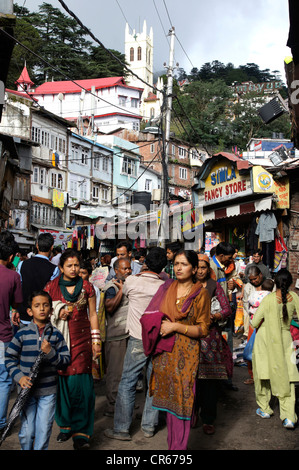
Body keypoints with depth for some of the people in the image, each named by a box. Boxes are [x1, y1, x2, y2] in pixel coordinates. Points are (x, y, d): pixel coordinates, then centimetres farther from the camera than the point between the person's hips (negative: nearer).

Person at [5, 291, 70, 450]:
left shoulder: (56, 335, -1)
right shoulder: (22, 334, -3)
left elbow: (66, 360, 0)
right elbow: (9, 357, 3)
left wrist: (50, 352, -17)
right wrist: (19, 376, -11)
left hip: (48, 391, 1)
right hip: (27, 389, 0)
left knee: (44, 430, 5)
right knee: (27, 431, 5)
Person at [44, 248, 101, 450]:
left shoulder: (87, 287, 4)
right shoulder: (51, 287, 3)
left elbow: (93, 315, 9)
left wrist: (96, 341, 6)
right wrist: (57, 315, -9)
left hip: (81, 341, 0)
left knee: (82, 383, -5)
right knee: (62, 382, 3)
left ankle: (81, 432, 5)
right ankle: (65, 424, 23)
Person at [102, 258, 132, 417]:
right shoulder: (112, 286, -9)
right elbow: (109, 307, -24)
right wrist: (121, 290, -22)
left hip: (129, 332, 8)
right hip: (116, 335, -8)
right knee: (115, 371, -4)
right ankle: (112, 405, 5)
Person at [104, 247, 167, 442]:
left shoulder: (132, 281, -10)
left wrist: (143, 272, 21)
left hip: (138, 340, -3)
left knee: (127, 384, 6)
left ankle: (121, 428, 12)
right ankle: (149, 426, 24)